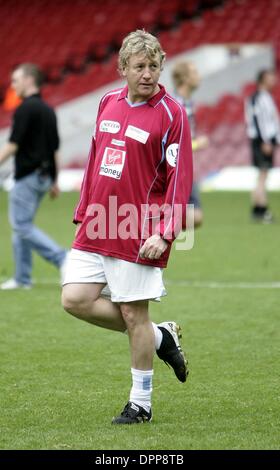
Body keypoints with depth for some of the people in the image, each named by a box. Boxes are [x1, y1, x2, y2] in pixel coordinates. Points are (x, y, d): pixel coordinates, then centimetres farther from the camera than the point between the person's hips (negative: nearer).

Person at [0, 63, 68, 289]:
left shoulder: (25, 109, -12)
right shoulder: (48, 110, 14)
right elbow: (55, 149, 17)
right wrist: (54, 181, 22)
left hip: (27, 176, -9)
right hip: (43, 176, 9)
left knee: (22, 225, -7)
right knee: (22, 226, 13)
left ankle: (62, 258, -17)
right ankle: (22, 278, 13)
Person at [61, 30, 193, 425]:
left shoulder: (171, 114, -9)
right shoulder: (109, 103, 10)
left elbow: (180, 179, -12)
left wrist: (164, 234, -20)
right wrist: (84, 213, 17)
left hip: (139, 236, -6)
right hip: (97, 229, 6)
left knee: (134, 314, -1)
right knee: (76, 299, -2)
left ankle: (141, 405, 14)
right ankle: (161, 336, 17)